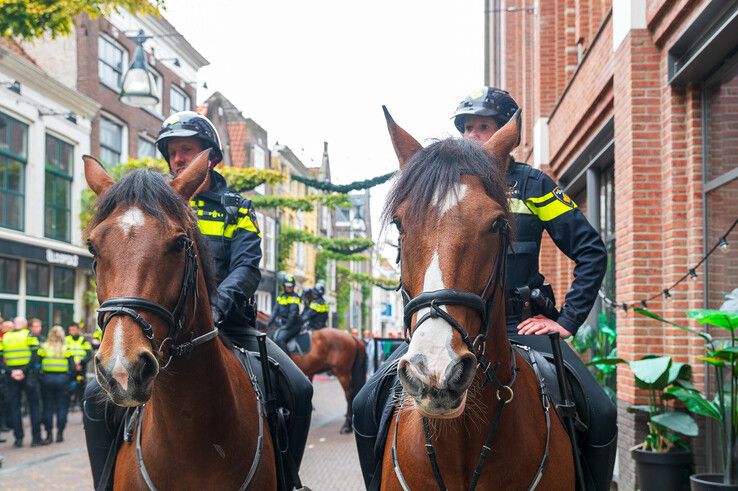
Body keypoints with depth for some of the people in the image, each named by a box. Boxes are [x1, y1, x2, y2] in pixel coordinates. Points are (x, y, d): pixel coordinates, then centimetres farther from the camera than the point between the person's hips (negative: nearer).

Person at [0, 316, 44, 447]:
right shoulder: (29, 336, -1)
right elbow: (34, 357, -14)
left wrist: (11, 371, -9)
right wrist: (24, 371, -15)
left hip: (11, 377, 2)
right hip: (28, 375, -2)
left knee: (14, 407, 7)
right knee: (34, 406, 6)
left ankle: (18, 438, 5)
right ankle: (36, 438, 4)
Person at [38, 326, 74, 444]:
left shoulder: (43, 348, 0)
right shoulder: (67, 349, -1)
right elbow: (72, 367, -5)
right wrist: (71, 380, 4)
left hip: (47, 379, 1)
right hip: (62, 380, -1)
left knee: (48, 407, 8)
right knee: (62, 407, 7)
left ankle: (49, 434, 8)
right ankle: (60, 433, 7)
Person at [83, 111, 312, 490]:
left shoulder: (236, 209, 10)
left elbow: (247, 268, -5)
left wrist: (216, 306, -26)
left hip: (226, 325, 0)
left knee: (299, 391, -18)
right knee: (98, 395, -20)